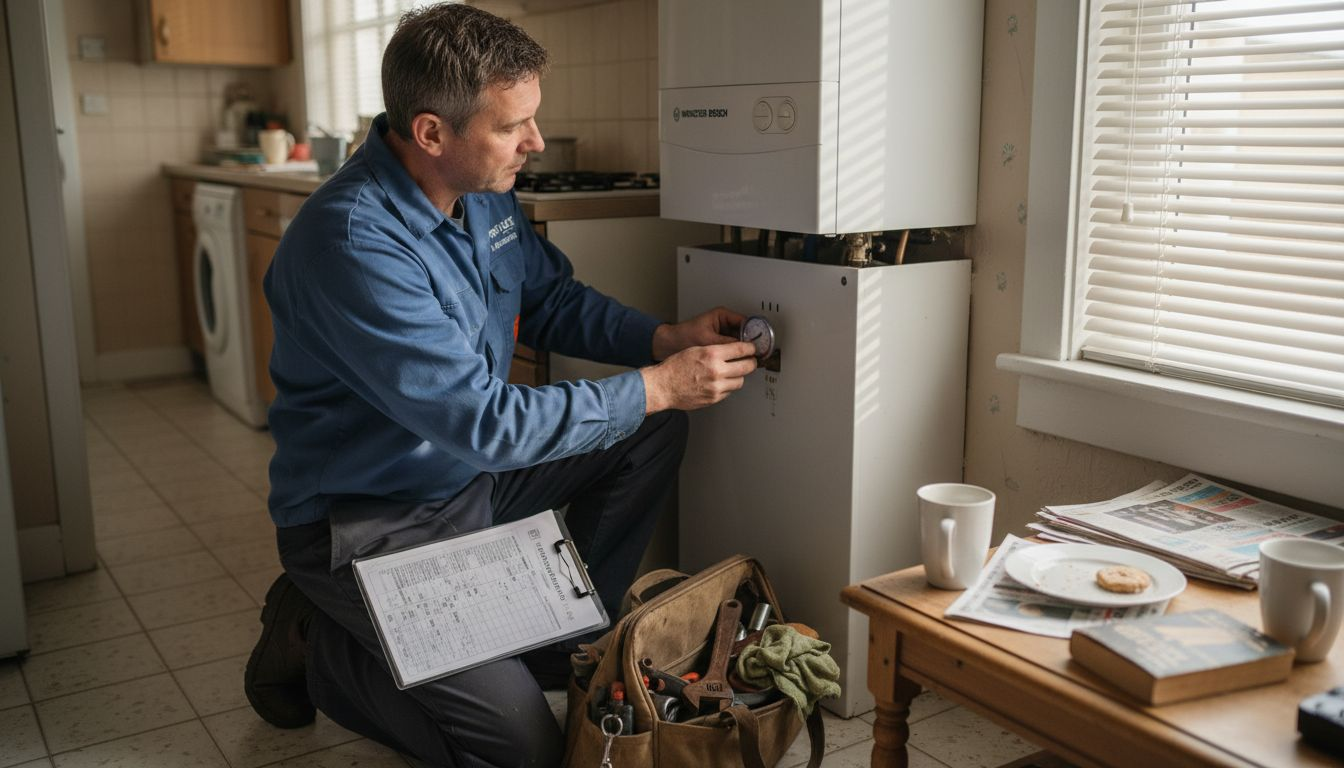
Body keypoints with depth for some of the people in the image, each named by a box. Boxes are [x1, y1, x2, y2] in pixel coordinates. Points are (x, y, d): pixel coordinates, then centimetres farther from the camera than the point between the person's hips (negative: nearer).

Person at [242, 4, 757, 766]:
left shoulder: (484, 190, -4)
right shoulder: (353, 243, -31)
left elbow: (551, 301, 11)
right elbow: (484, 422, -31)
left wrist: (665, 338, -6)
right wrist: (657, 386, -25)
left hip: (468, 469, 8)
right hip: (371, 523, -8)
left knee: (653, 435, 2)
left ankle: (566, 640, 12)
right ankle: (316, 648, 10)